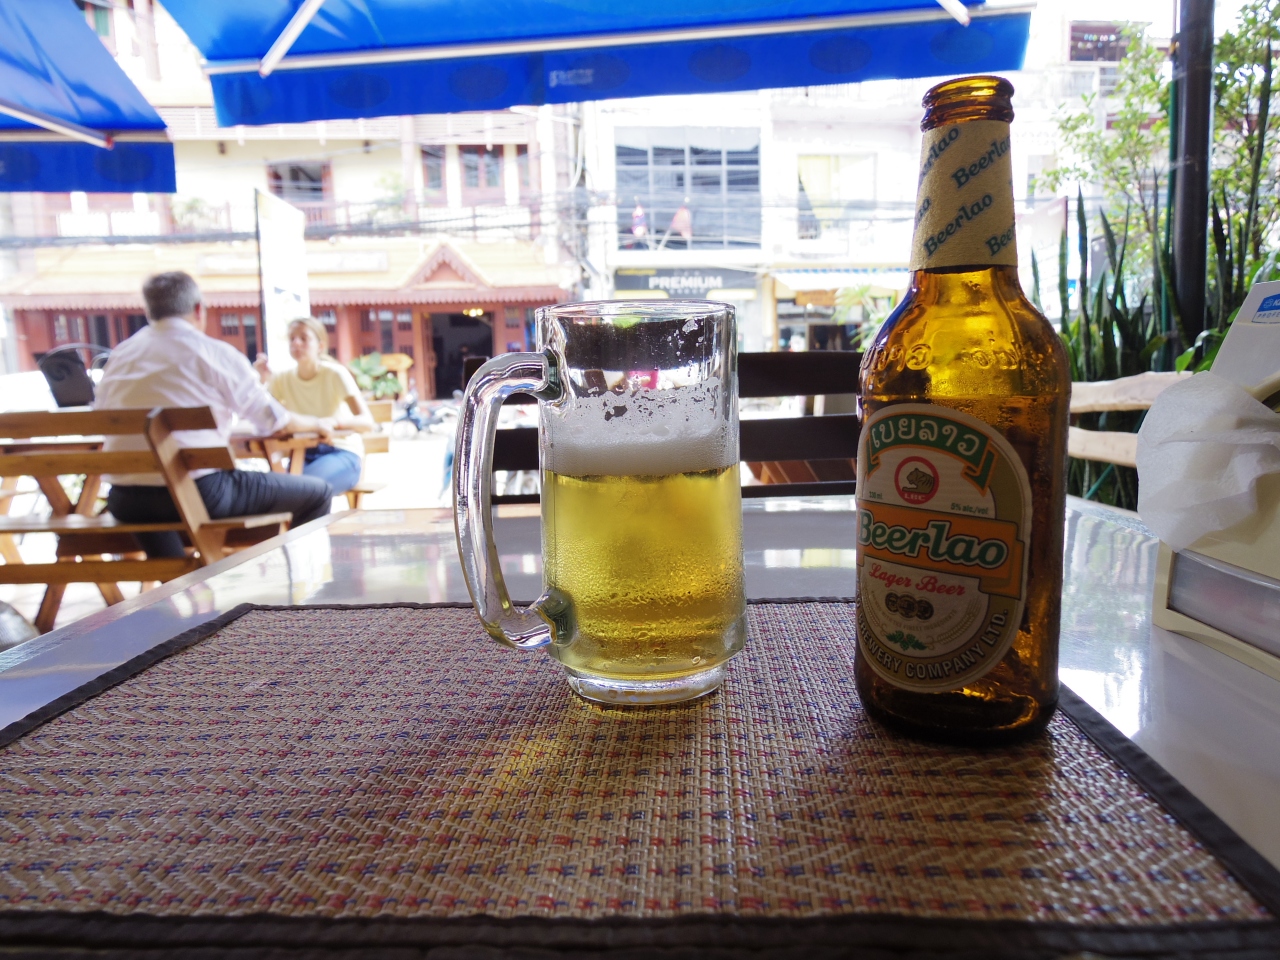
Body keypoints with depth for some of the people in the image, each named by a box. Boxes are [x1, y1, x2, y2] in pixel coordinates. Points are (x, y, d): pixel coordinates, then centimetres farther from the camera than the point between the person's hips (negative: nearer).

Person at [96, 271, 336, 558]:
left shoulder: (119, 355, 10)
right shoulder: (215, 353, -3)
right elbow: (275, 421, 2)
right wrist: (317, 424, 21)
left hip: (126, 502, 6)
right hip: (199, 494, -6)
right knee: (317, 493, 4)